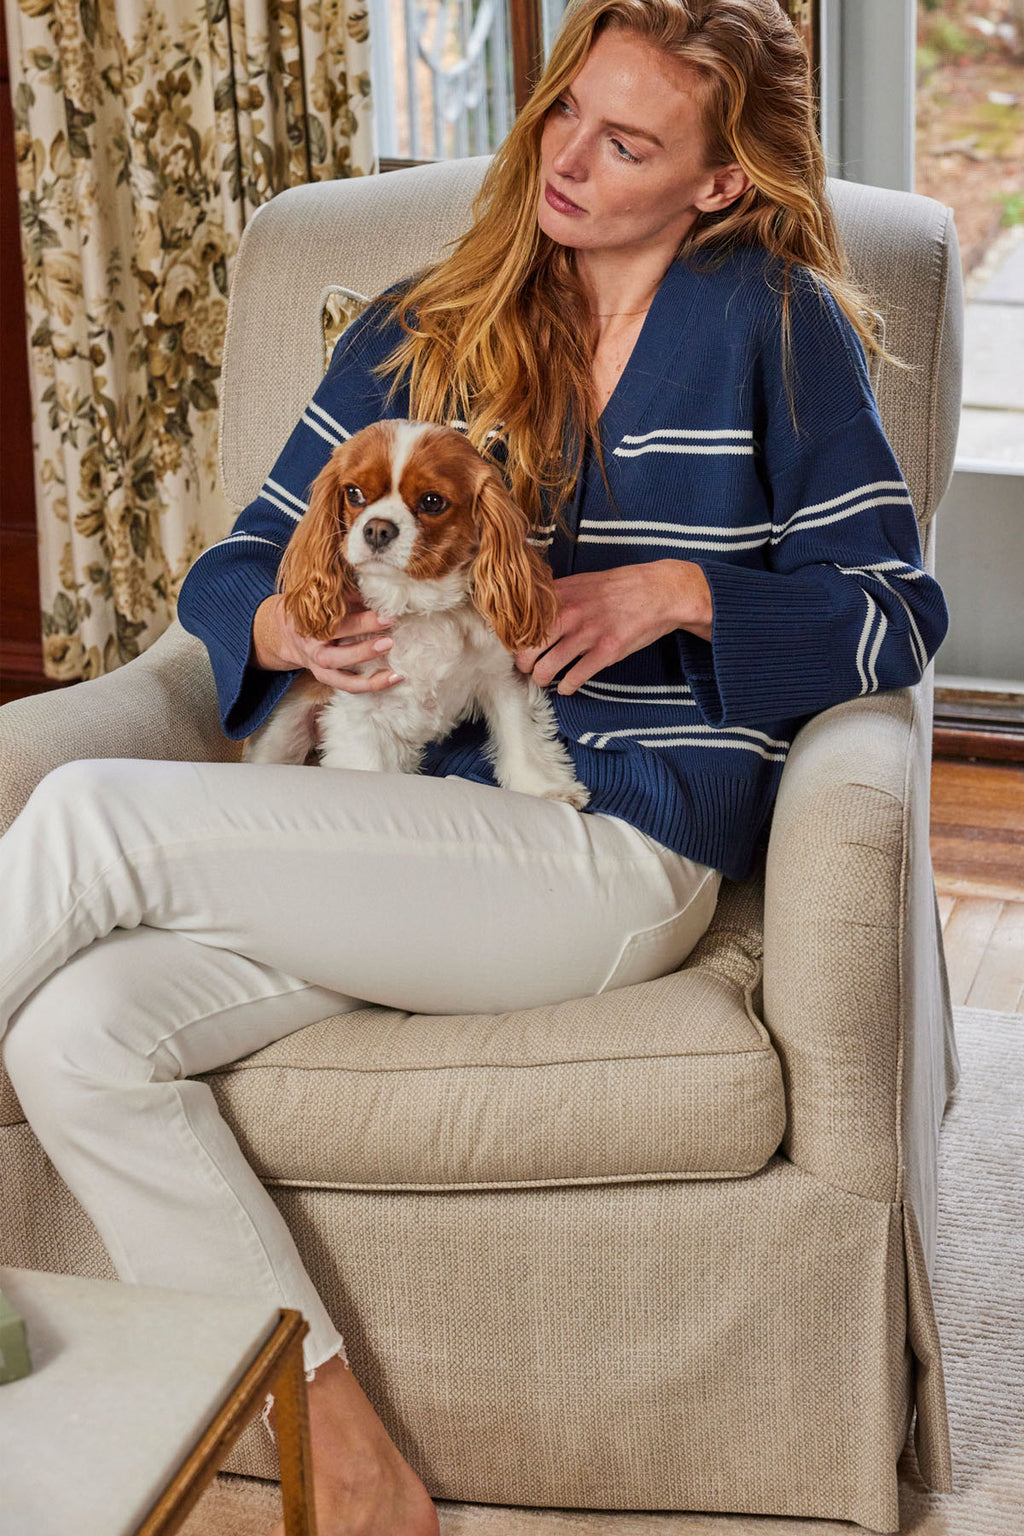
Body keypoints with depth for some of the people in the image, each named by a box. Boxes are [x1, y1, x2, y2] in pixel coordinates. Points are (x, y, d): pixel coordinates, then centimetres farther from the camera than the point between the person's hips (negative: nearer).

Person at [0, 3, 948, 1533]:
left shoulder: (771, 322, 5)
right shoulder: (422, 330, 17)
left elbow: (899, 611, 4)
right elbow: (238, 564, 17)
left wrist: (675, 592, -11)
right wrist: (293, 629, -7)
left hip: (623, 853, -6)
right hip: (412, 837, 6)